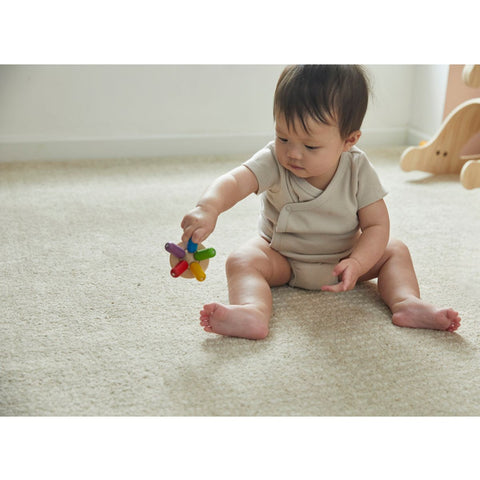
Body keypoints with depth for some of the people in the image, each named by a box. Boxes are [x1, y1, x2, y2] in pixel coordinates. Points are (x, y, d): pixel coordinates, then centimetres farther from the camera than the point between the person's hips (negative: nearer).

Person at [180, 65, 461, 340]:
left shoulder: (358, 169, -19)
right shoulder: (274, 162, -23)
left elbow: (377, 225, -17)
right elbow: (235, 182, -40)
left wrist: (357, 264, -35)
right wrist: (208, 208, -63)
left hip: (342, 258, 2)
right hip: (281, 258, -1)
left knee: (395, 251, -12)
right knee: (241, 261, -27)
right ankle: (253, 313, -51)